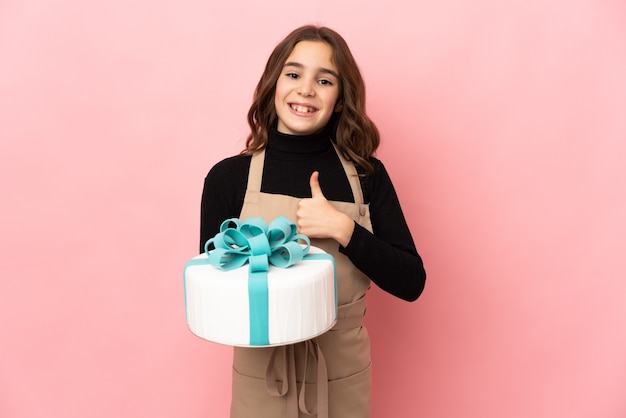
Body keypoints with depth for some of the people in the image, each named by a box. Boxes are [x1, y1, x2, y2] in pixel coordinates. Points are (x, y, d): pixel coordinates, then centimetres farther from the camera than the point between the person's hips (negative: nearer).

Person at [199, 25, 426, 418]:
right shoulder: (228, 177, -9)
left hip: (343, 379, 1)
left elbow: (411, 282, -10)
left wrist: (342, 229, -23)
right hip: (260, 377, 0)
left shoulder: (368, 175, -7)